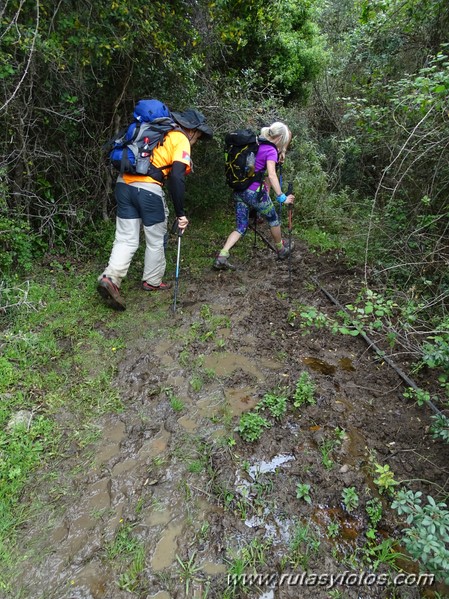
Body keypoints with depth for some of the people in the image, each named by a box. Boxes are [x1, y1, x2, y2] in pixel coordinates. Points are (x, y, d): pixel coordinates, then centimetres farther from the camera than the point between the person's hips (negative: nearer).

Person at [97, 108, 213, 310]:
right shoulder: (181, 141, 1)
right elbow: (176, 178, -14)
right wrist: (180, 214, -11)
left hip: (124, 184, 7)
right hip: (148, 189, -7)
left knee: (126, 240, 8)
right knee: (156, 240, 12)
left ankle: (110, 278, -8)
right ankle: (152, 281, 24)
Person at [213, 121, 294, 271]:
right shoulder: (270, 150, -10)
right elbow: (271, 175, -22)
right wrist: (282, 197, -23)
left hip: (239, 191, 7)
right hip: (254, 192, -7)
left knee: (241, 228, 10)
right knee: (273, 220, 17)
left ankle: (221, 258, -6)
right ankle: (282, 250, 36)